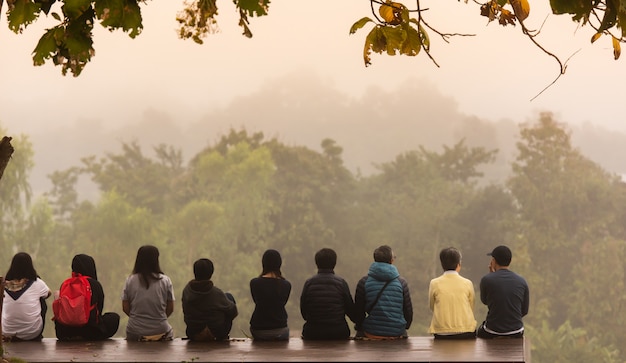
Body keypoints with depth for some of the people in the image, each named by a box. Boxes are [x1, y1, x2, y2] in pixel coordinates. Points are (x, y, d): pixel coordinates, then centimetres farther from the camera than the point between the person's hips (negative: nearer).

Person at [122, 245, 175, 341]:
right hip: (160, 331, -1)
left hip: (135, 332, 1)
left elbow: (125, 308, 3)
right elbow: (170, 309, 1)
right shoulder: (165, 281, -3)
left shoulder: (130, 281, -1)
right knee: (170, 331, 25)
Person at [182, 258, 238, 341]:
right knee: (229, 297, 17)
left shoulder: (186, 291, -12)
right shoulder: (217, 293, -23)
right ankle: (224, 336, 25)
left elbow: (185, 312, 3)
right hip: (216, 333, -4)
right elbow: (232, 310, -8)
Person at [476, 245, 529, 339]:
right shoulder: (522, 282, -3)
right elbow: (524, 311, 6)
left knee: (478, 331, 33)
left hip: (491, 333, -2)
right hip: (516, 334, 2)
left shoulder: (486, 279, -12)